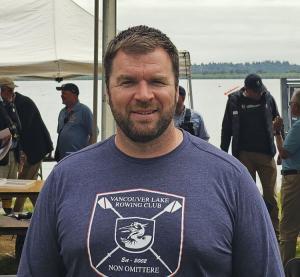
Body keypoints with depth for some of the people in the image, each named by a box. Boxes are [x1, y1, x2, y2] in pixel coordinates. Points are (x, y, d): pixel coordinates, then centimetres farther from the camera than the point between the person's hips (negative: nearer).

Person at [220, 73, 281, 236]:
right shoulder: (234, 100, -2)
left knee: (270, 195, 3)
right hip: (244, 154, -1)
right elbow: (226, 129, 4)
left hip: (266, 154, 1)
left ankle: (274, 231, 11)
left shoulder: (268, 98, 1)